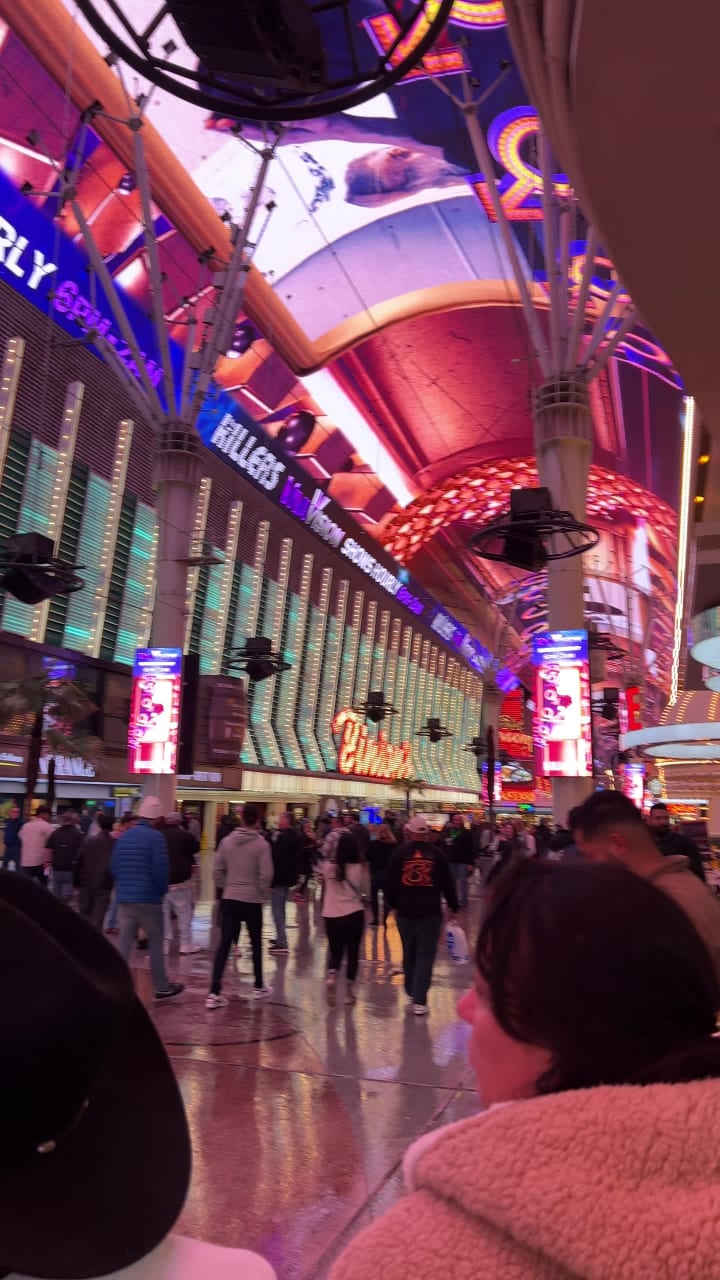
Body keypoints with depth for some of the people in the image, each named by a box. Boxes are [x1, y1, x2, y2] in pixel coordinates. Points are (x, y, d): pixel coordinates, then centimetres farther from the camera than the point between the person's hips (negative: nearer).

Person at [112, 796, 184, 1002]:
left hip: (124, 898, 5)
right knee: (155, 943, 7)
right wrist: (163, 890, 1)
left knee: (124, 942, 6)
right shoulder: (155, 837, -11)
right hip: (148, 898, -5)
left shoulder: (124, 837, 9)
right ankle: (162, 987, 16)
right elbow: (160, 869, -16)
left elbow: (114, 867, 10)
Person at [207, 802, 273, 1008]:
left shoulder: (227, 841, -1)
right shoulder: (262, 844, -11)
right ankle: (258, 987, 27)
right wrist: (262, 893, 1)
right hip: (252, 900, -2)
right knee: (256, 944, 15)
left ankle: (214, 993, -2)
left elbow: (217, 870, 1)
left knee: (224, 944, 3)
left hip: (229, 899, 3)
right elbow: (266, 874, -15)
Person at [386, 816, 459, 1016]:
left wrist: (392, 903, 14)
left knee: (409, 952, 18)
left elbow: (390, 882, 1)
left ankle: (411, 992, 31)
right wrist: (454, 907, 10)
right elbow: (448, 883, 1)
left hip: (405, 911, 2)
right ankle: (419, 1000, -5)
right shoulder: (437, 854, -2)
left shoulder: (399, 853, -2)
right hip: (431, 912, -2)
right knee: (425, 955, 1)